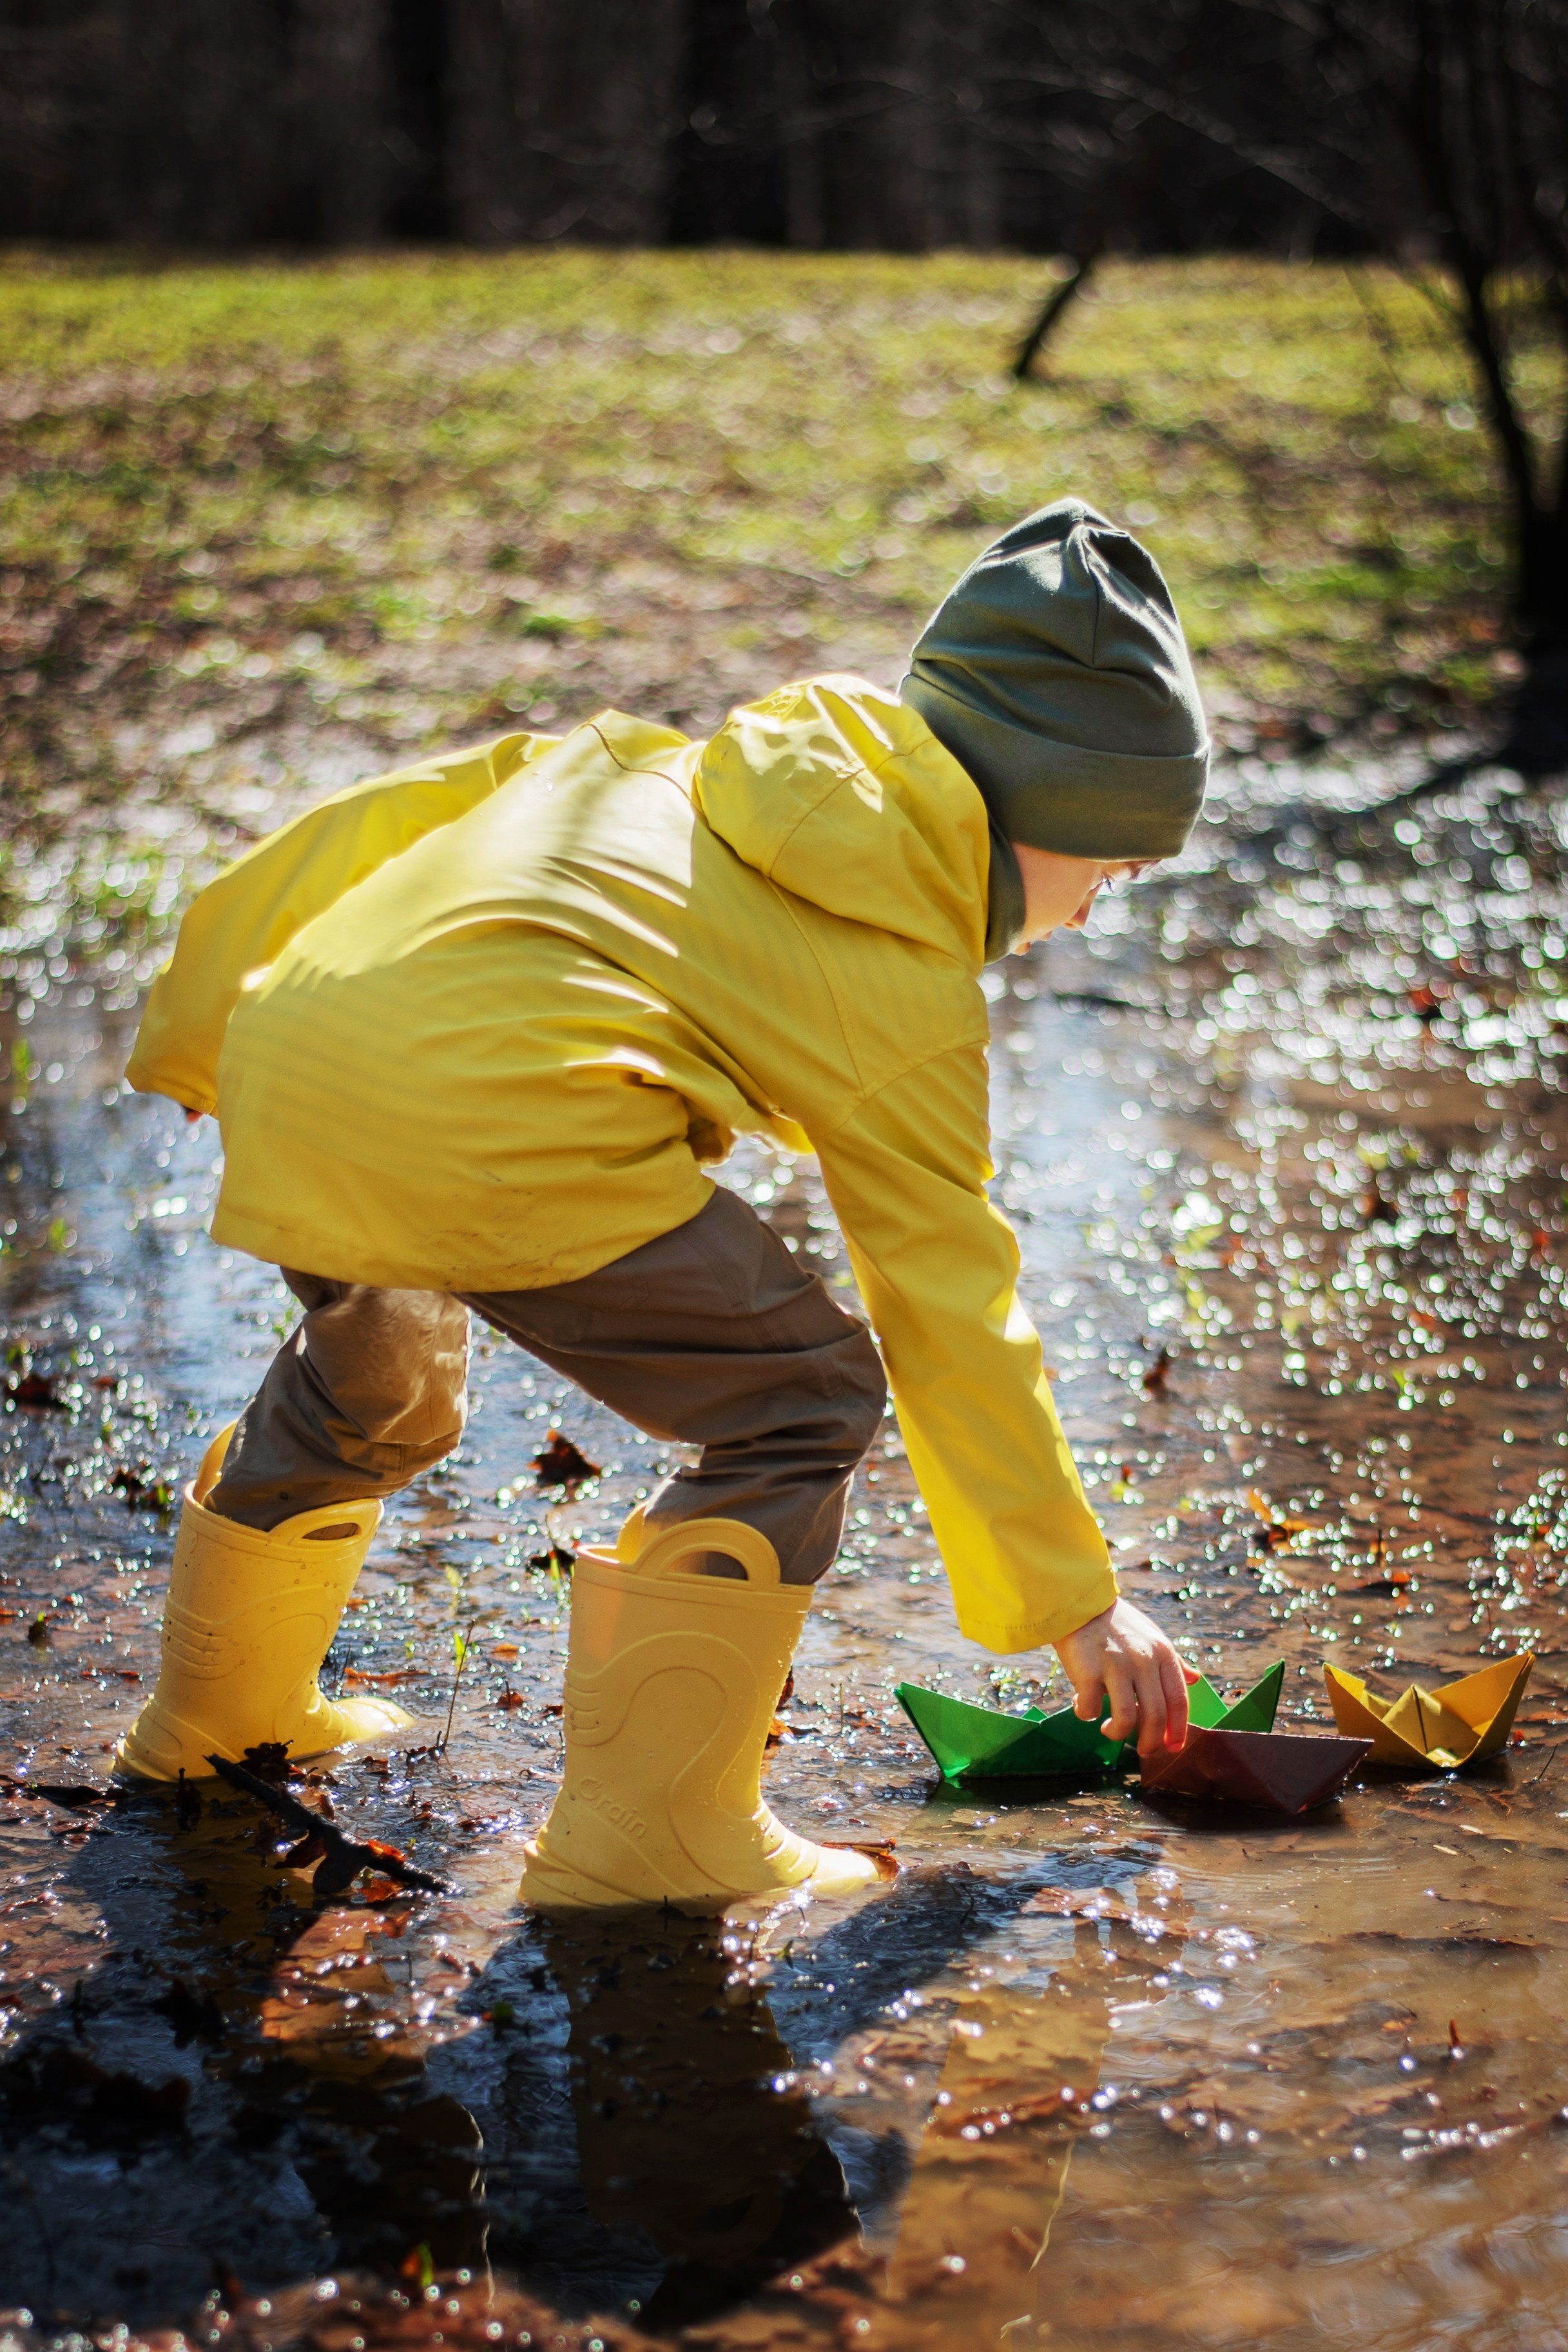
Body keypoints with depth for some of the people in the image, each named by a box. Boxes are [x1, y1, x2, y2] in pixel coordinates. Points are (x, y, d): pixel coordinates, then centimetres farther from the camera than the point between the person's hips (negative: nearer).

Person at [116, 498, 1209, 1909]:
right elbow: (952, 1315, 13)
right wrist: (1078, 1601, 22)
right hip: (502, 1129, -8)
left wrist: (201, 1015, 33)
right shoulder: (910, 991, 10)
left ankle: (221, 1709, 55)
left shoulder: (665, 762, 26)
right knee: (802, 1406, 8)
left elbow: (416, 810, 23)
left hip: (295, 1051, 8)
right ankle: (644, 1826, 10)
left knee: (374, 1374, 36)